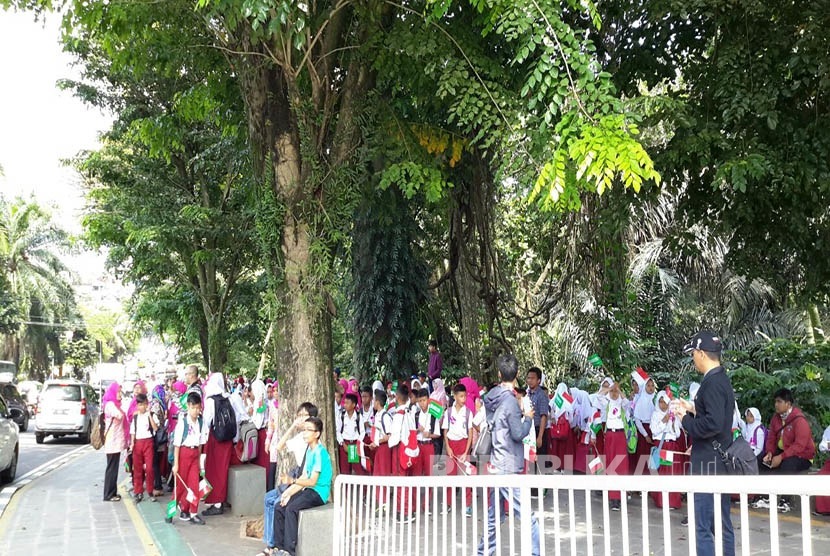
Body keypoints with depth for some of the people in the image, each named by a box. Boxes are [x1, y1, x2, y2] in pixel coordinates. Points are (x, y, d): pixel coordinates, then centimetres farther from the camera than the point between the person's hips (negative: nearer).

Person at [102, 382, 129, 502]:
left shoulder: (114, 404, 18)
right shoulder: (110, 404, -14)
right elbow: (120, 415, -28)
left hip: (116, 441, 10)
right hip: (113, 441, -10)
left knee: (113, 468, 13)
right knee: (112, 468, -4)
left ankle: (112, 493, 19)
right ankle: (108, 495, 1)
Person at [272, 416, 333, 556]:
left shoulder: (319, 452, -15)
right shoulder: (309, 451, 13)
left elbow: (312, 481, -20)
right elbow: (304, 477, 11)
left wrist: (293, 481, -30)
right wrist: (289, 492, 1)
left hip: (319, 492, -9)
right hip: (308, 489, 9)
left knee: (291, 508, -28)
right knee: (279, 507, -4)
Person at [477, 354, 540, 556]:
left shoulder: (491, 399, 8)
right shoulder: (510, 401, -16)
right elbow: (518, 433, -18)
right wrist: (528, 418, -1)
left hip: (495, 466, 8)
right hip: (509, 469, -8)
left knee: (492, 517, 18)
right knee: (528, 519, -6)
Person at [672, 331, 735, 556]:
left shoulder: (712, 383, -18)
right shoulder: (722, 380, 12)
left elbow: (713, 424, -26)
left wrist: (686, 420, -12)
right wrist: (693, 410, 12)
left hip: (708, 464, -10)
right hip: (719, 462, 10)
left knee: (703, 527, -6)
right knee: (722, 524, 16)